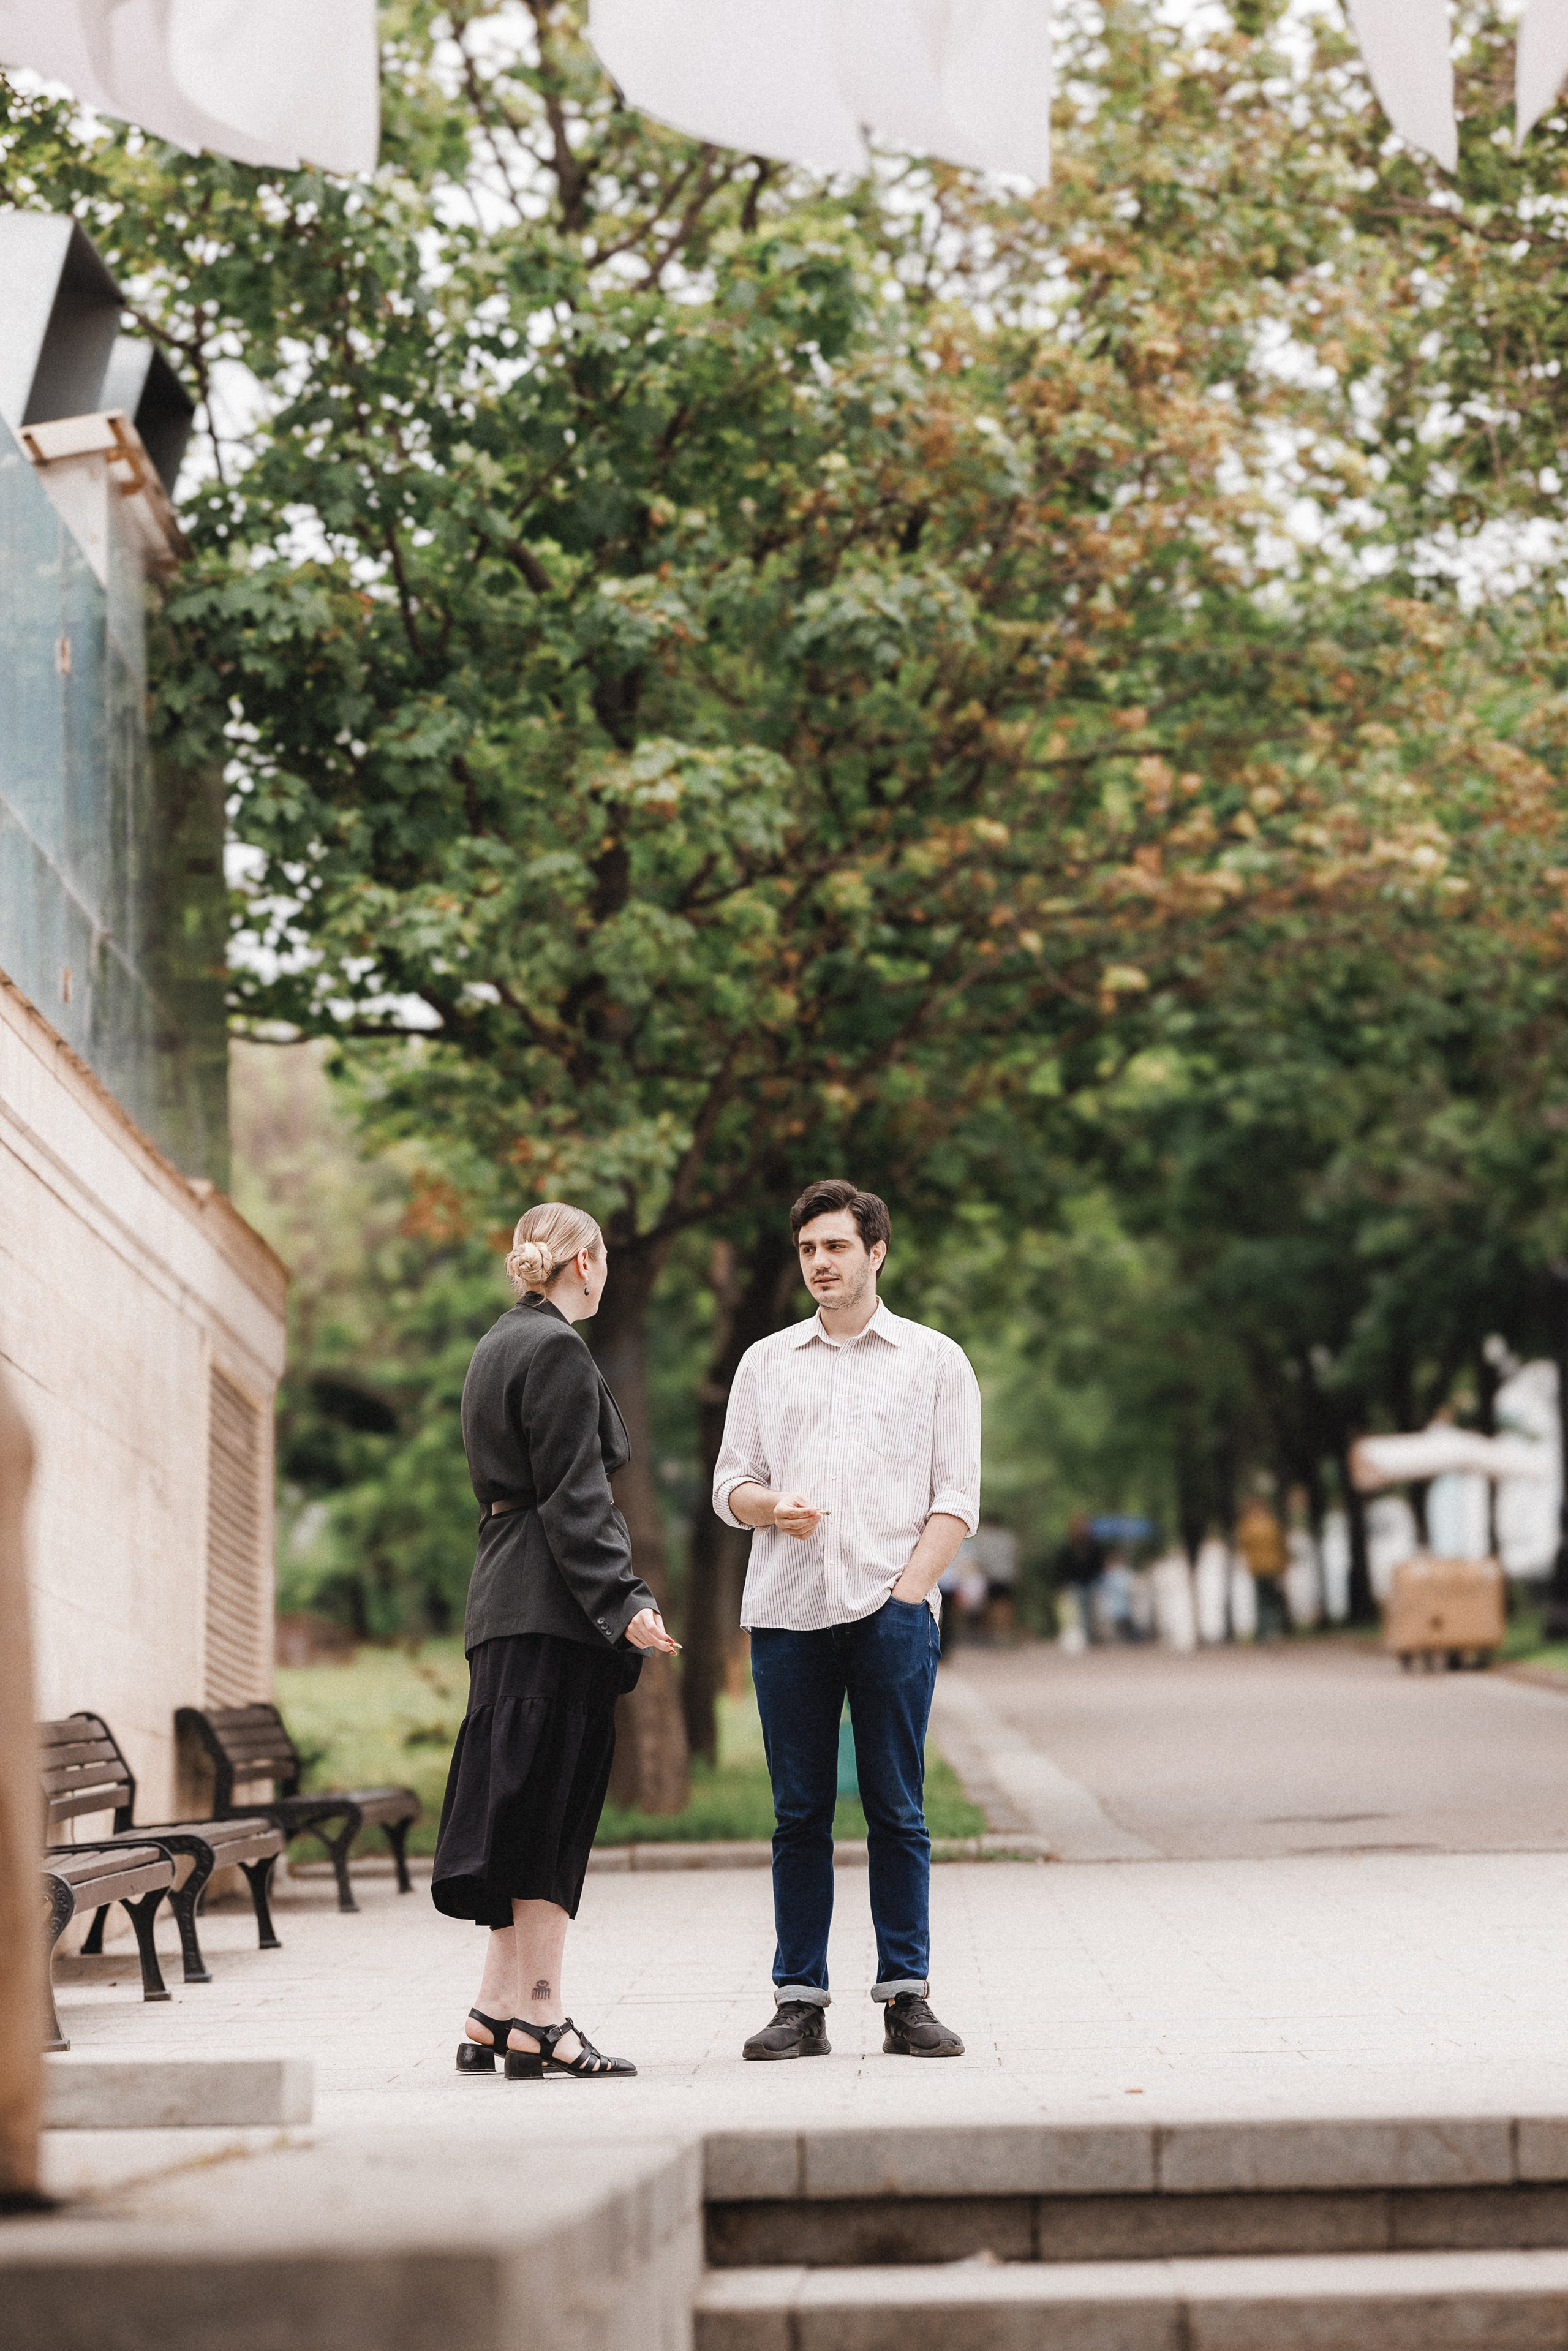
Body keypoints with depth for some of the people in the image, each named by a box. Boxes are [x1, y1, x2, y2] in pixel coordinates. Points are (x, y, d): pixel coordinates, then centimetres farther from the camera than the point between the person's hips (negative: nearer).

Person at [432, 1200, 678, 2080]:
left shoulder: (499, 1347, 18)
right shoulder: (558, 1351, -11)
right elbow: (572, 1494, -17)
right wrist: (624, 1601, -19)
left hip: (506, 1599, 10)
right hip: (557, 1607, -10)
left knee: (525, 1810, 11)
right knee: (554, 1803, -8)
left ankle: (494, 2019, 11)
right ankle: (540, 2019, -7)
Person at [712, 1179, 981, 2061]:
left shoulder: (934, 1359, 10)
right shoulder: (767, 1362, 17)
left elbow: (957, 1496, 4)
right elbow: (730, 1484, 15)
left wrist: (908, 1590, -7)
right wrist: (773, 1506, -8)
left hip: (892, 1610, -2)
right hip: (787, 1610, 2)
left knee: (898, 1810, -3)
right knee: (800, 1813, 1)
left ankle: (907, 1996, 1)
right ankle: (800, 2003, 3)